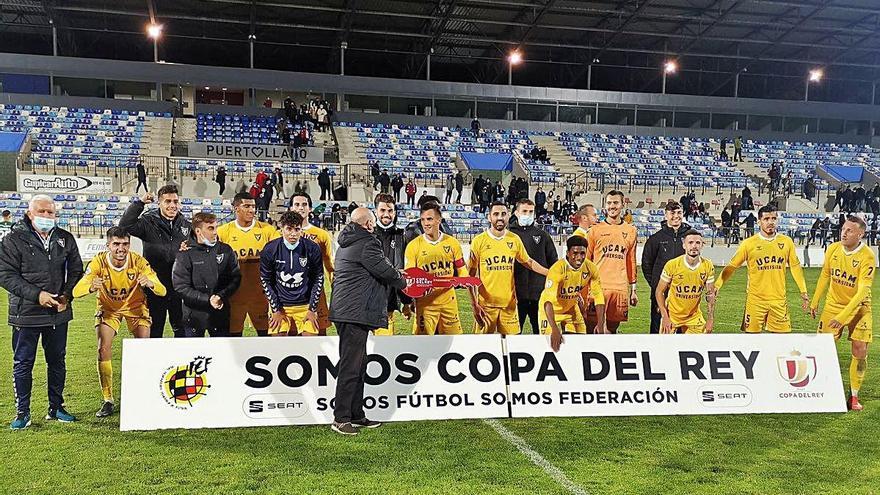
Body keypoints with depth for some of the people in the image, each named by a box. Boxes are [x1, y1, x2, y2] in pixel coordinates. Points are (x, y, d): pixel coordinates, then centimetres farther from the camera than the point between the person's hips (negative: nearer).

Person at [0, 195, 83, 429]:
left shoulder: (65, 239, 6)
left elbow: (76, 270, 12)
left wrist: (67, 295, -5)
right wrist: (37, 294, -18)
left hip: (59, 312, 4)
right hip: (25, 312, -4)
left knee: (57, 361, 13)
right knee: (23, 363, 5)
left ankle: (56, 408, 25)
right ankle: (22, 413, 17)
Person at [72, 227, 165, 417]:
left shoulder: (138, 261, -26)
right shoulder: (99, 262, -25)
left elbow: (162, 291, -32)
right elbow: (76, 291, -32)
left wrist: (151, 283, -55)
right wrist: (91, 287, -55)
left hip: (135, 307, 0)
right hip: (108, 308, 0)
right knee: (103, 349, -13)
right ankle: (107, 401, 1)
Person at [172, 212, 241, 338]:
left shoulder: (225, 250, 2)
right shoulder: (186, 254, -6)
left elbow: (235, 278, 3)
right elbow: (180, 287, -10)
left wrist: (221, 296, -14)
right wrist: (207, 299, -16)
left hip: (220, 314, 2)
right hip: (194, 314, -2)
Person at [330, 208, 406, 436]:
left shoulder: (345, 244, 21)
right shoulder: (367, 243, -10)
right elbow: (384, 270, -13)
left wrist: (395, 276, 22)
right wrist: (402, 281, 7)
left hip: (345, 311, 11)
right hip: (356, 312, -11)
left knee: (358, 364, 15)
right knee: (350, 366, -7)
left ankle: (356, 415, 21)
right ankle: (340, 418, -3)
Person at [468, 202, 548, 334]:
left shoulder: (514, 239, 6)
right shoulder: (479, 241, -2)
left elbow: (528, 262, 21)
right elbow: (471, 276, -1)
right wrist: (474, 305, -7)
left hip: (509, 303, 3)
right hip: (486, 304, -2)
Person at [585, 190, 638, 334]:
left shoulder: (630, 231, 11)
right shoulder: (595, 230, 3)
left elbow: (631, 262, 16)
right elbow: (586, 260, 6)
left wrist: (633, 289, 15)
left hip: (620, 288, 2)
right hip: (598, 286, -2)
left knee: (612, 328, 7)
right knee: (591, 326, -4)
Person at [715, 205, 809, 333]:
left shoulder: (786, 242, 5)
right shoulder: (749, 243, -2)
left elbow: (795, 266, 13)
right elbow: (732, 266, 1)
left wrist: (803, 292, 11)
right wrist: (717, 285, -7)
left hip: (779, 300, 2)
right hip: (755, 300, -2)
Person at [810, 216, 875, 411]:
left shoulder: (867, 256, -22)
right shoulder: (833, 249, -8)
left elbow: (863, 290, -26)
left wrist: (843, 316, -32)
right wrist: (814, 302, 13)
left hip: (858, 308, -3)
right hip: (832, 305, 3)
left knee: (860, 351, -4)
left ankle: (854, 396, 12)